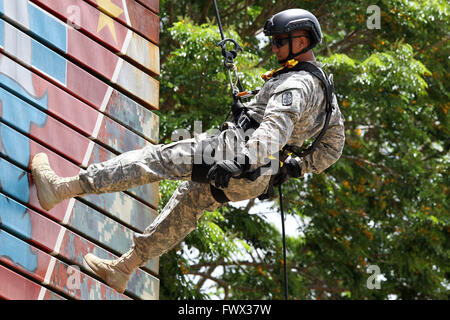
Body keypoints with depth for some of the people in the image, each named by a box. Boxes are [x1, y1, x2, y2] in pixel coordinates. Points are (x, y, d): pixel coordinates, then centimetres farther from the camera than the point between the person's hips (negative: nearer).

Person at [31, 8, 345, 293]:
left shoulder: (295, 84, -16)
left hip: (232, 149, -10)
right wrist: (298, 167, 31)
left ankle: (60, 188, -20)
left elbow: (275, 128, -34)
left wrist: (242, 163, -44)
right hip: (254, 181, 10)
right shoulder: (325, 88, 15)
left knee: (152, 160, -13)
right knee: (182, 211, 24)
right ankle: (121, 270, 35)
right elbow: (334, 145, 25)